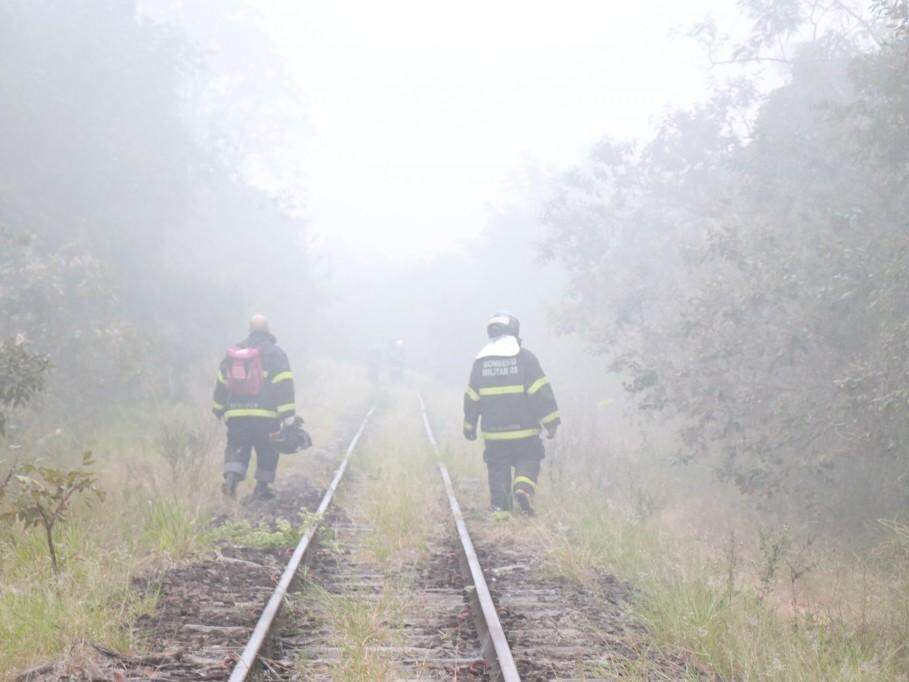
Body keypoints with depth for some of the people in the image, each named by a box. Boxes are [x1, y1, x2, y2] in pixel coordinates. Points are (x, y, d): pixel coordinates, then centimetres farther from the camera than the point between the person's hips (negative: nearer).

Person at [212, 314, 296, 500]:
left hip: (236, 415, 3)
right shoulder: (274, 353, -2)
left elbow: (221, 383, 17)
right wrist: (288, 417, -10)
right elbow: (284, 386, -9)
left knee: (237, 448, 7)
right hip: (265, 414, -3)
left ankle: (231, 476, -18)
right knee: (267, 451, 10)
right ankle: (261, 487, 10)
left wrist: (218, 408, 28)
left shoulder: (233, 353, 12)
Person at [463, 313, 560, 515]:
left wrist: (469, 426, 19)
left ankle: (499, 505, 6)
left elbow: (471, 398, 10)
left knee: (497, 467, 11)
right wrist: (551, 421, -5)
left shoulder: (480, 362, 5)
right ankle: (523, 488, -18)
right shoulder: (525, 358, -5)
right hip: (524, 429, -3)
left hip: (493, 431, 3)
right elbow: (541, 392, -9)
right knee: (528, 461, 8)